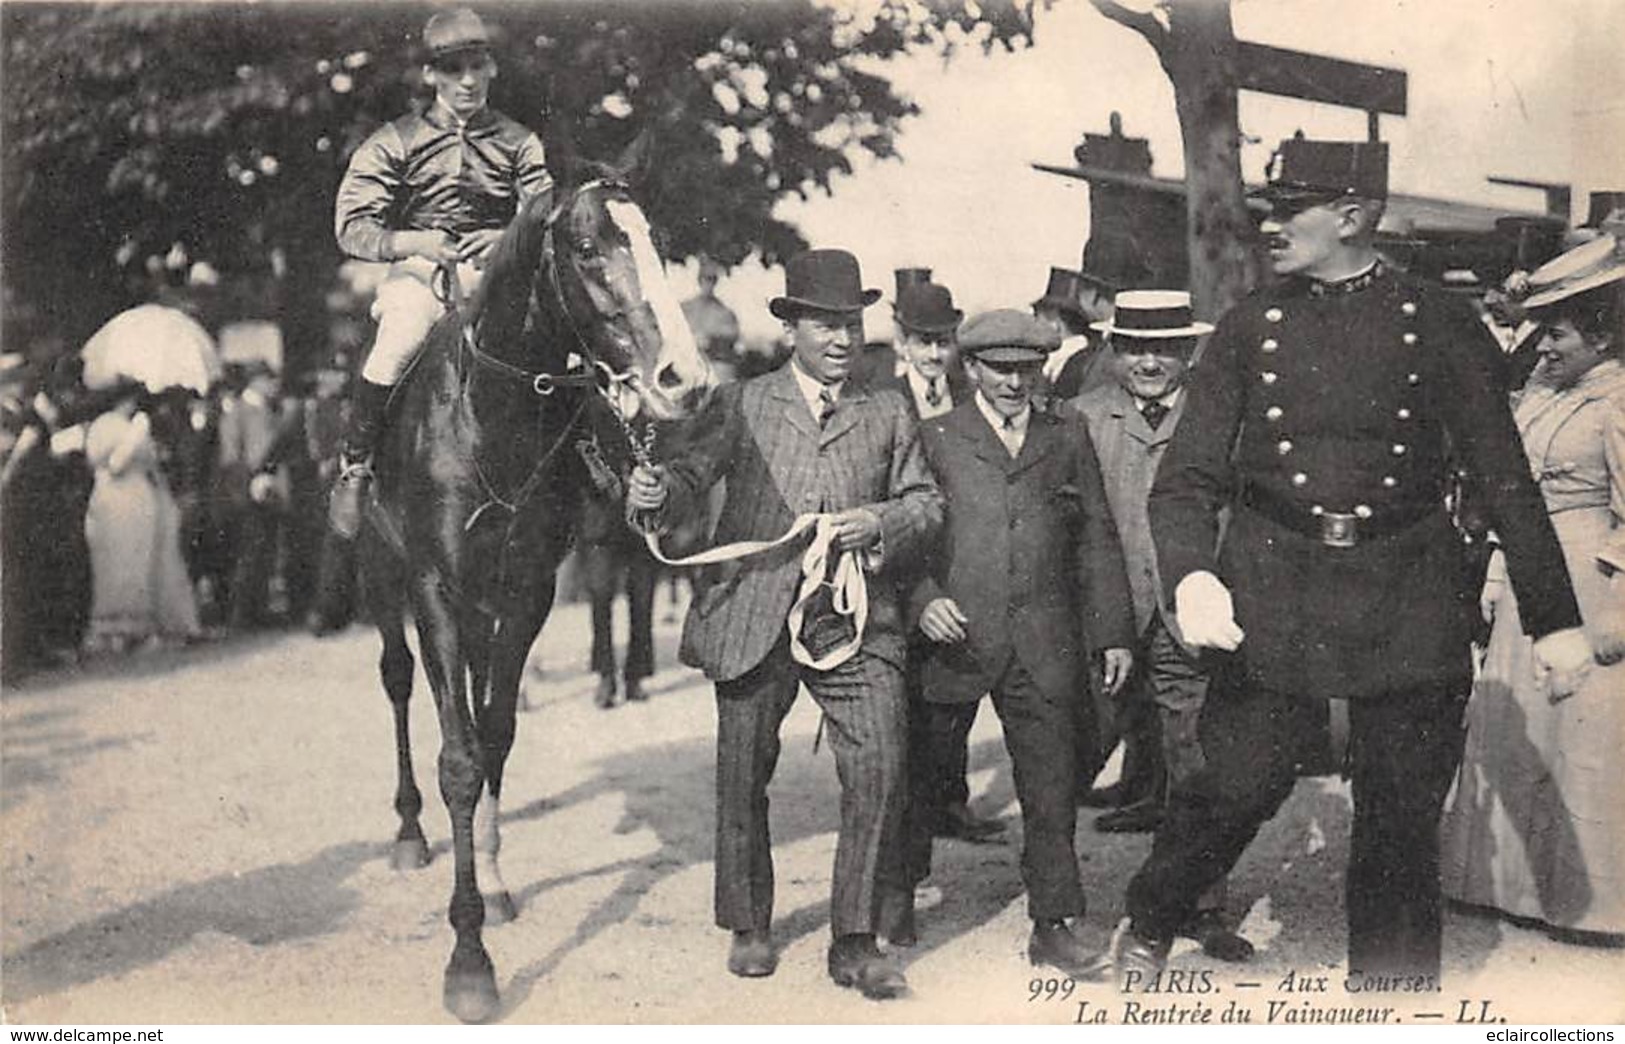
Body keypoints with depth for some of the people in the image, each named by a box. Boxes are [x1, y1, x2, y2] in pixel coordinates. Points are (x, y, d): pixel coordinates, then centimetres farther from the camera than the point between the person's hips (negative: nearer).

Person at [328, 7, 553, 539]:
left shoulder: (519, 144, 12)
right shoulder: (395, 142, 8)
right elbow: (351, 227, 3)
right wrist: (413, 242, -15)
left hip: (495, 271, 1)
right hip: (419, 272, -1)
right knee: (401, 339, -32)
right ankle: (354, 469, -13)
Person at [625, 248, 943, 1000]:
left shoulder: (889, 414, 14)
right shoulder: (740, 404, 7)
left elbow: (928, 502, 13)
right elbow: (693, 476, -3)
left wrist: (882, 522, -8)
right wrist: (656, 492, -26)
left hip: (857, 621, 1)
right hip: (753, 617, -1)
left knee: (879, 768, -10)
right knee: (743, 776, 8)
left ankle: (855, 940, 2)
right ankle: (748, 928, 27)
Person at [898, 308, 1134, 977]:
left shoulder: (1068, 441, 13)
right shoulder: (933, 440, 5)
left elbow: (1097, 541, 13)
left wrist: (1113, 633, 8)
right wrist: (922, 599, -16)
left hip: (1043, 647, 2)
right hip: (952, 638, -1)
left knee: (1051, 789, 1)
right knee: (920, 777, 11)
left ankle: (1054, 927, 9)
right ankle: (900, 895, 32)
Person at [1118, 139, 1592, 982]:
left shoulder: (1440, 325, 2)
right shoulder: (1249, 327, 5)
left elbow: (1506, 479, 4)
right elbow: (1186, 477, 1)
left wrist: (1554, 619, 2)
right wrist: (1191, 575, -18)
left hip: (1406, 603, 0)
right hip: (1272, 599, 0)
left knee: (1402, 816, 7)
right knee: (1229, 788, -1)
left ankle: (1397, 982, 25)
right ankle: (1145, 932, 25)